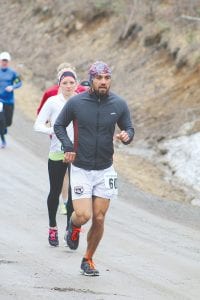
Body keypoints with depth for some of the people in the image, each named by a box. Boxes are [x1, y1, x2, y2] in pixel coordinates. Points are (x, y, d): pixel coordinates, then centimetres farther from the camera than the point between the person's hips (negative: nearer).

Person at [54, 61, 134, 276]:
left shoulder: (119, 104, -3)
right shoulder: (76, 103, -8)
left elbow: (129, 128, 8)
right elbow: (59, 125, 6)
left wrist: (127, 136, -16)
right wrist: (68, 146, -10)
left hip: (105, 170, 2)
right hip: (80, 169, -2)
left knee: (99, 219, 3)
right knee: (83, 215, -13)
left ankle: (88, 260, 23)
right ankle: (74, 226, 25)